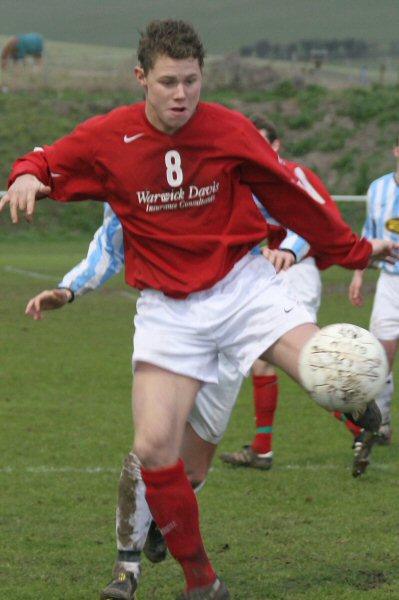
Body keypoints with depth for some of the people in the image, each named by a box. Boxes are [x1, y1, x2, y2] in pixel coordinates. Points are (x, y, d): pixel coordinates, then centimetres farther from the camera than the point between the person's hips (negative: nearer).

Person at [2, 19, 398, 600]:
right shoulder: (108, 138, -7)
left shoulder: (230, 130, -8)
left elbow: (291, 192, 4)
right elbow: (48, 164, 8)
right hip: (168, 308, 1)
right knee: (153, 447, -11)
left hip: (243, 284, 0)